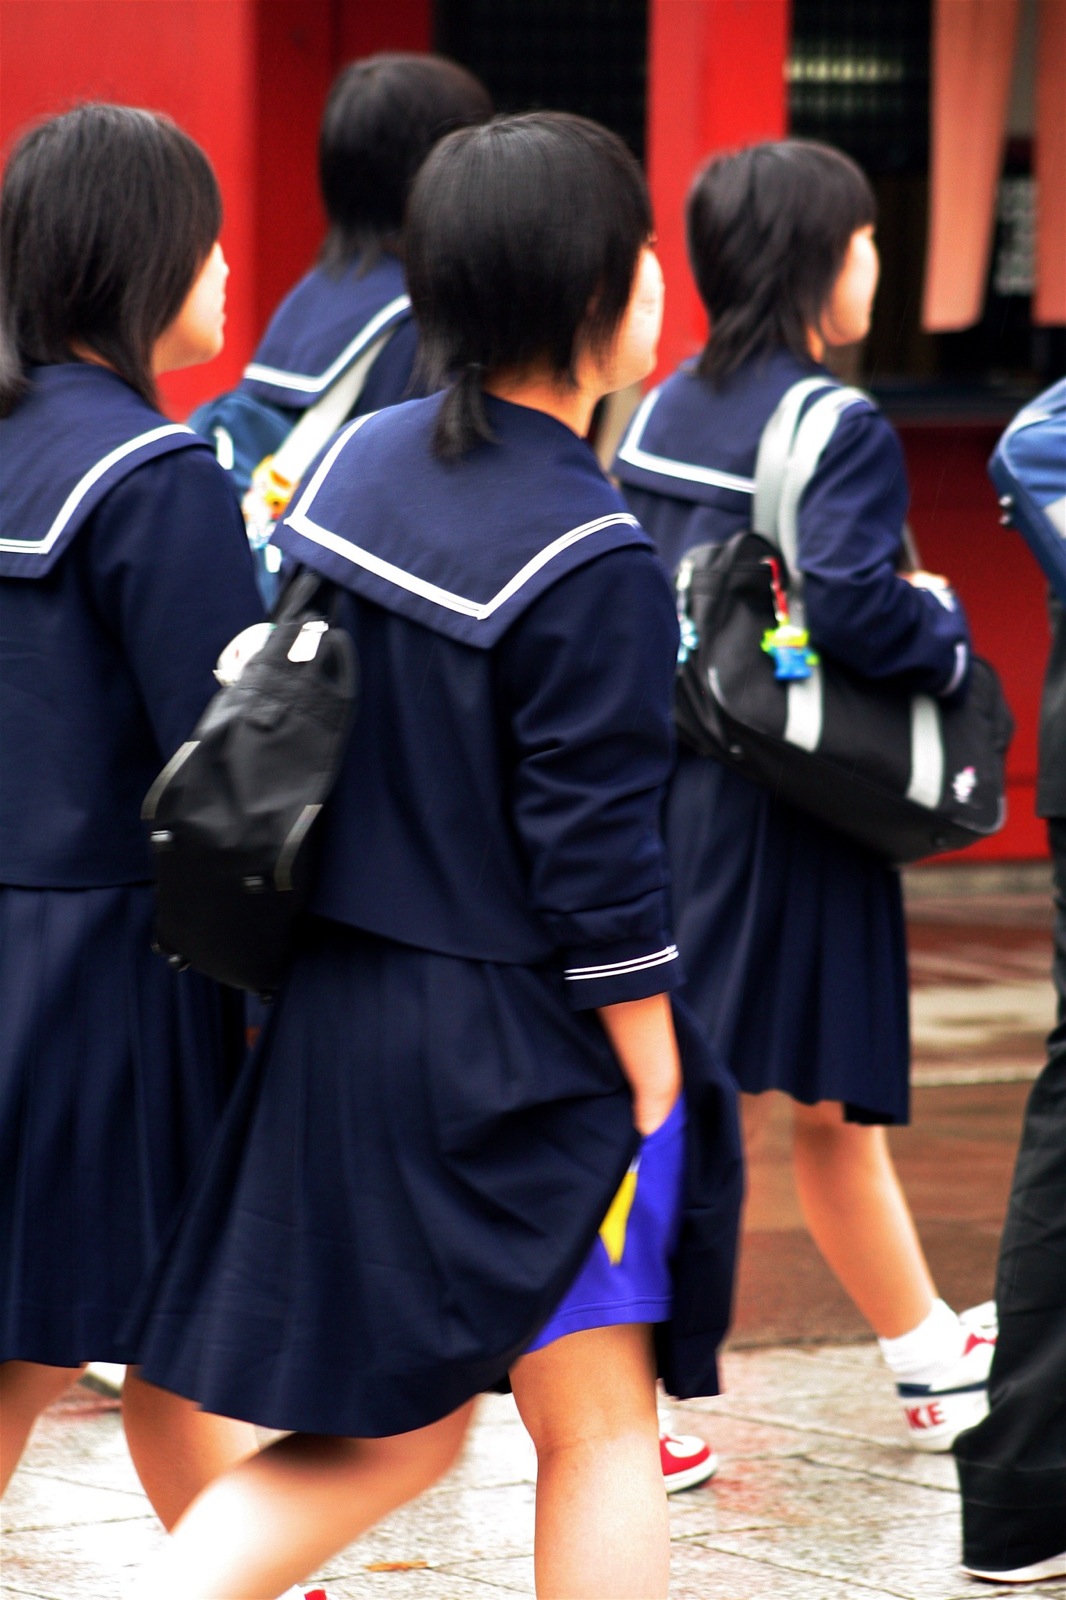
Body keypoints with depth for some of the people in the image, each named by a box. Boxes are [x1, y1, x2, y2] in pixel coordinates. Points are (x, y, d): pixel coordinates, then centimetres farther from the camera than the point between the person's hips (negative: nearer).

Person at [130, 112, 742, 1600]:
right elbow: (597, 869, -18)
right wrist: (657, 1093, -9)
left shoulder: (360, 458, 2)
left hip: (340, 1017, 7)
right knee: (598, 1423, 9)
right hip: (514, 1051, -7)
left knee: (388, 1430, 16)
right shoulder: (591, 559, -20)